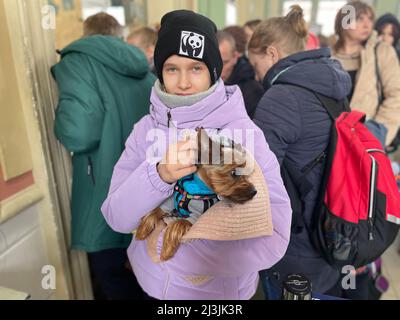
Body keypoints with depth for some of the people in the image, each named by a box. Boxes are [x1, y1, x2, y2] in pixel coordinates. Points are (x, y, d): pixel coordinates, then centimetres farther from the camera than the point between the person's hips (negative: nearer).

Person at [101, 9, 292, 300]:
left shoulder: (245, 134, -20)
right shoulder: (146, 129, -9)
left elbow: (272, 240, -26)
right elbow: (117, 218, -13)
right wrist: (159, 175, -32)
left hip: (220, 289, -3)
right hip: (153, 282, 4)